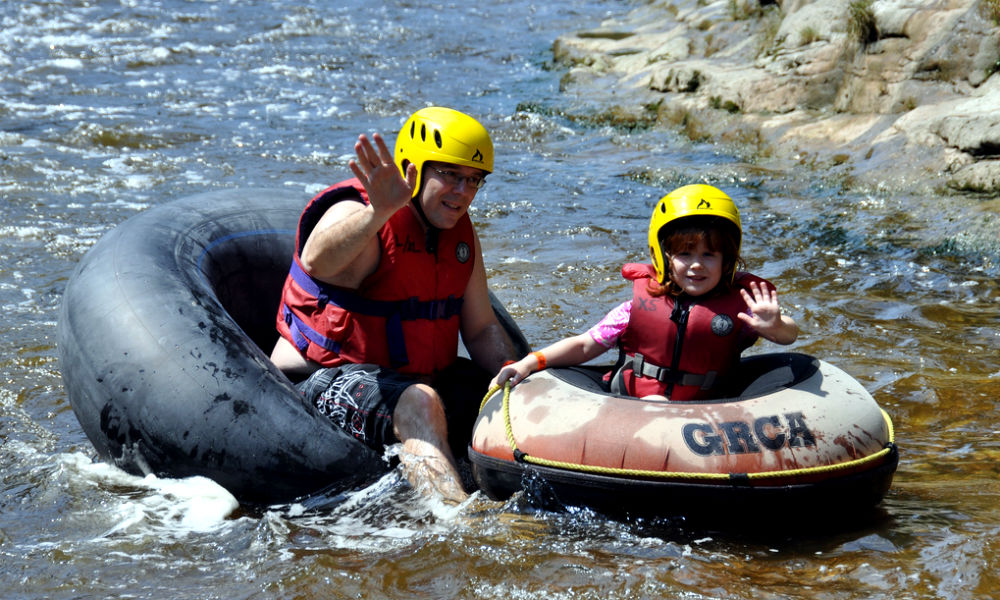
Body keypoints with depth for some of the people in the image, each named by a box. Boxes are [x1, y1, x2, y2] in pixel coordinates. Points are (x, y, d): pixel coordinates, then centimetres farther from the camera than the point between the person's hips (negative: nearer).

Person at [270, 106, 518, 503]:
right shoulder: (359, 216, -17)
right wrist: (379, 212, -58)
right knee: (418, 403, -36)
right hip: (328, 380, -9)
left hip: (419, 377, 10)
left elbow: (482, 329, 10)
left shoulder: (460, 233, 7)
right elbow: (315, 262, -42)